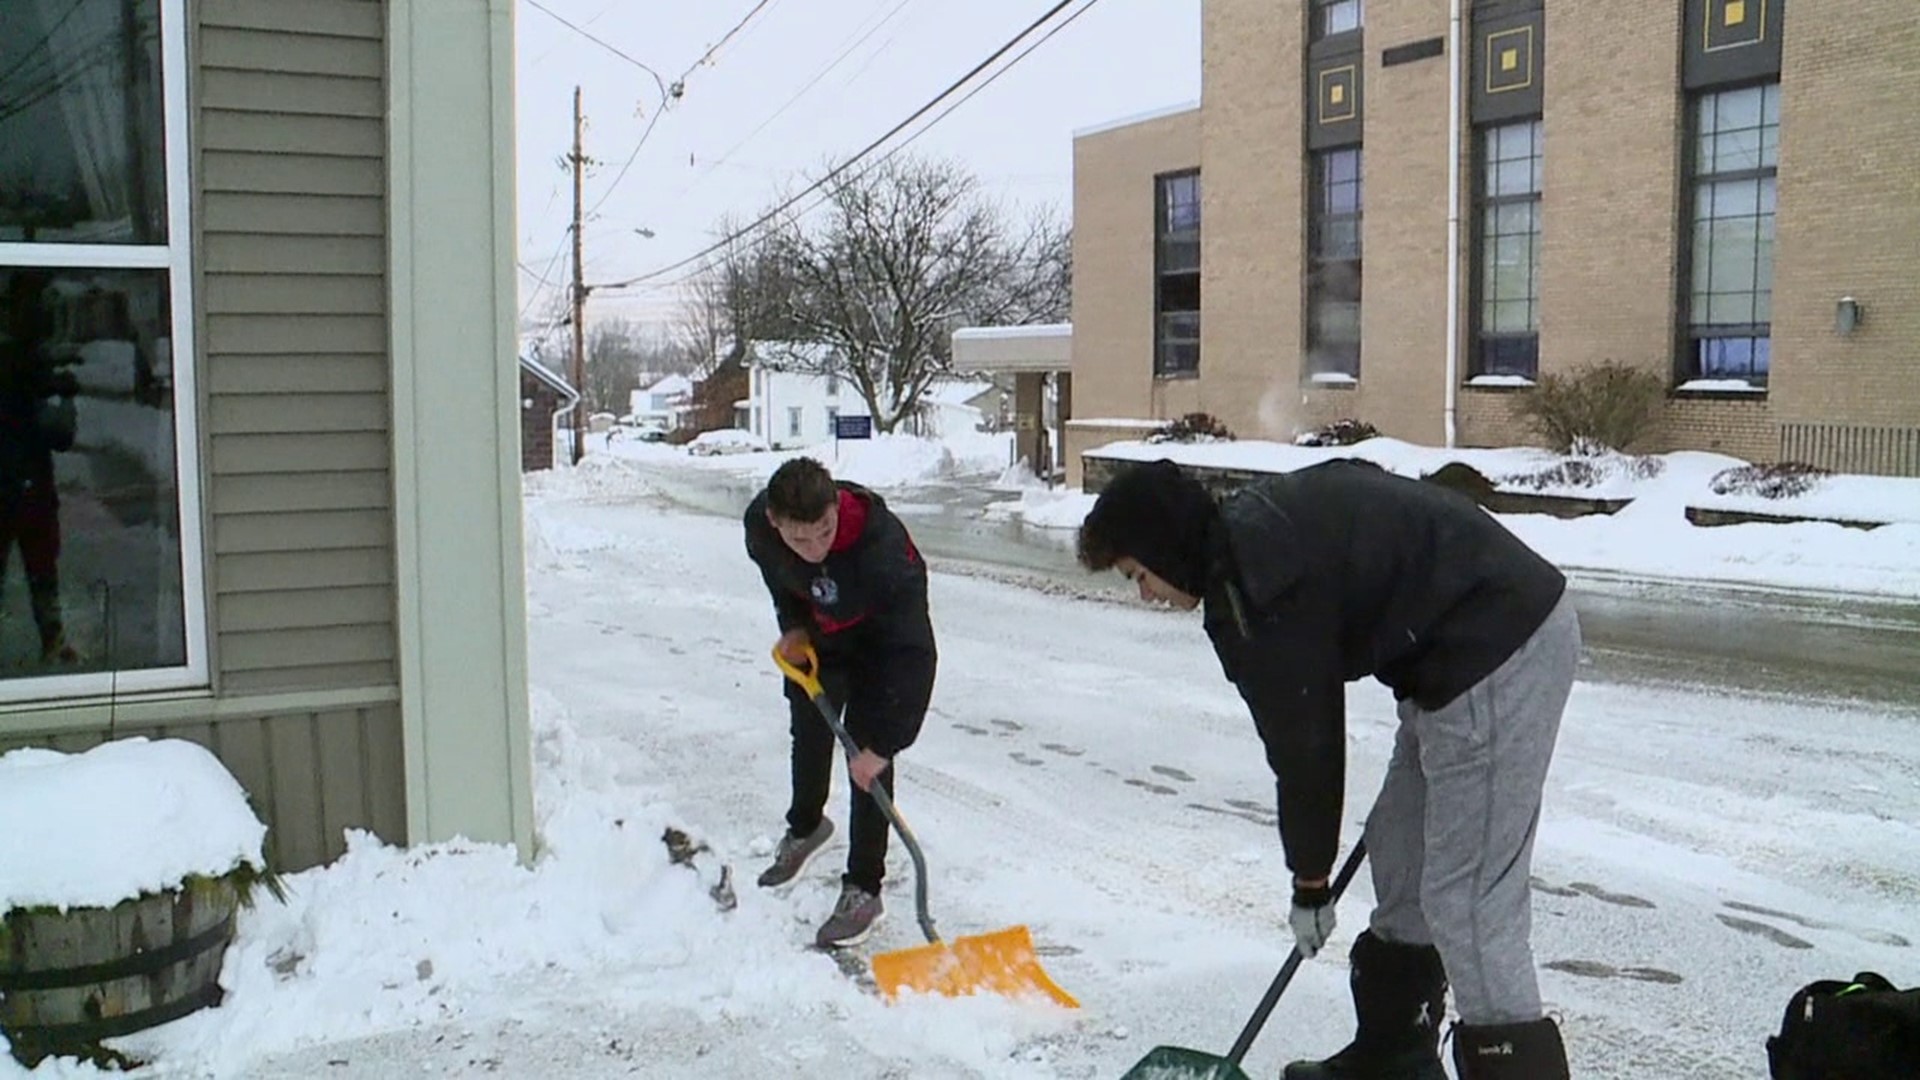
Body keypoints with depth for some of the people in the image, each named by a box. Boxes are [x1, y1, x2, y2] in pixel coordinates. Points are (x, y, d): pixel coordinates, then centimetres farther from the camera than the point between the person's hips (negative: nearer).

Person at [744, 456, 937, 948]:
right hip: (815, 643, 6)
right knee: (808, 735, 21)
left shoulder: (884, 553, -44)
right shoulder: (759, 523, -28)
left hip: (883, 647, -5)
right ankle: (804, 826, 51)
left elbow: (909, 654, -39)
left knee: (866, 762, -12)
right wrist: (793, 625, -8)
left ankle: (863, 889, 1)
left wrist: (882, 743, -40)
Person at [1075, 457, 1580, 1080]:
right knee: (1398, 855, 18)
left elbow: (1303, 745, -11)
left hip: (1497, 654, -11)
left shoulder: (1250, 586, -18)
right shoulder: (1254, 523, 11)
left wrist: (1310, 883, 2)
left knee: (1467, 897, -11)